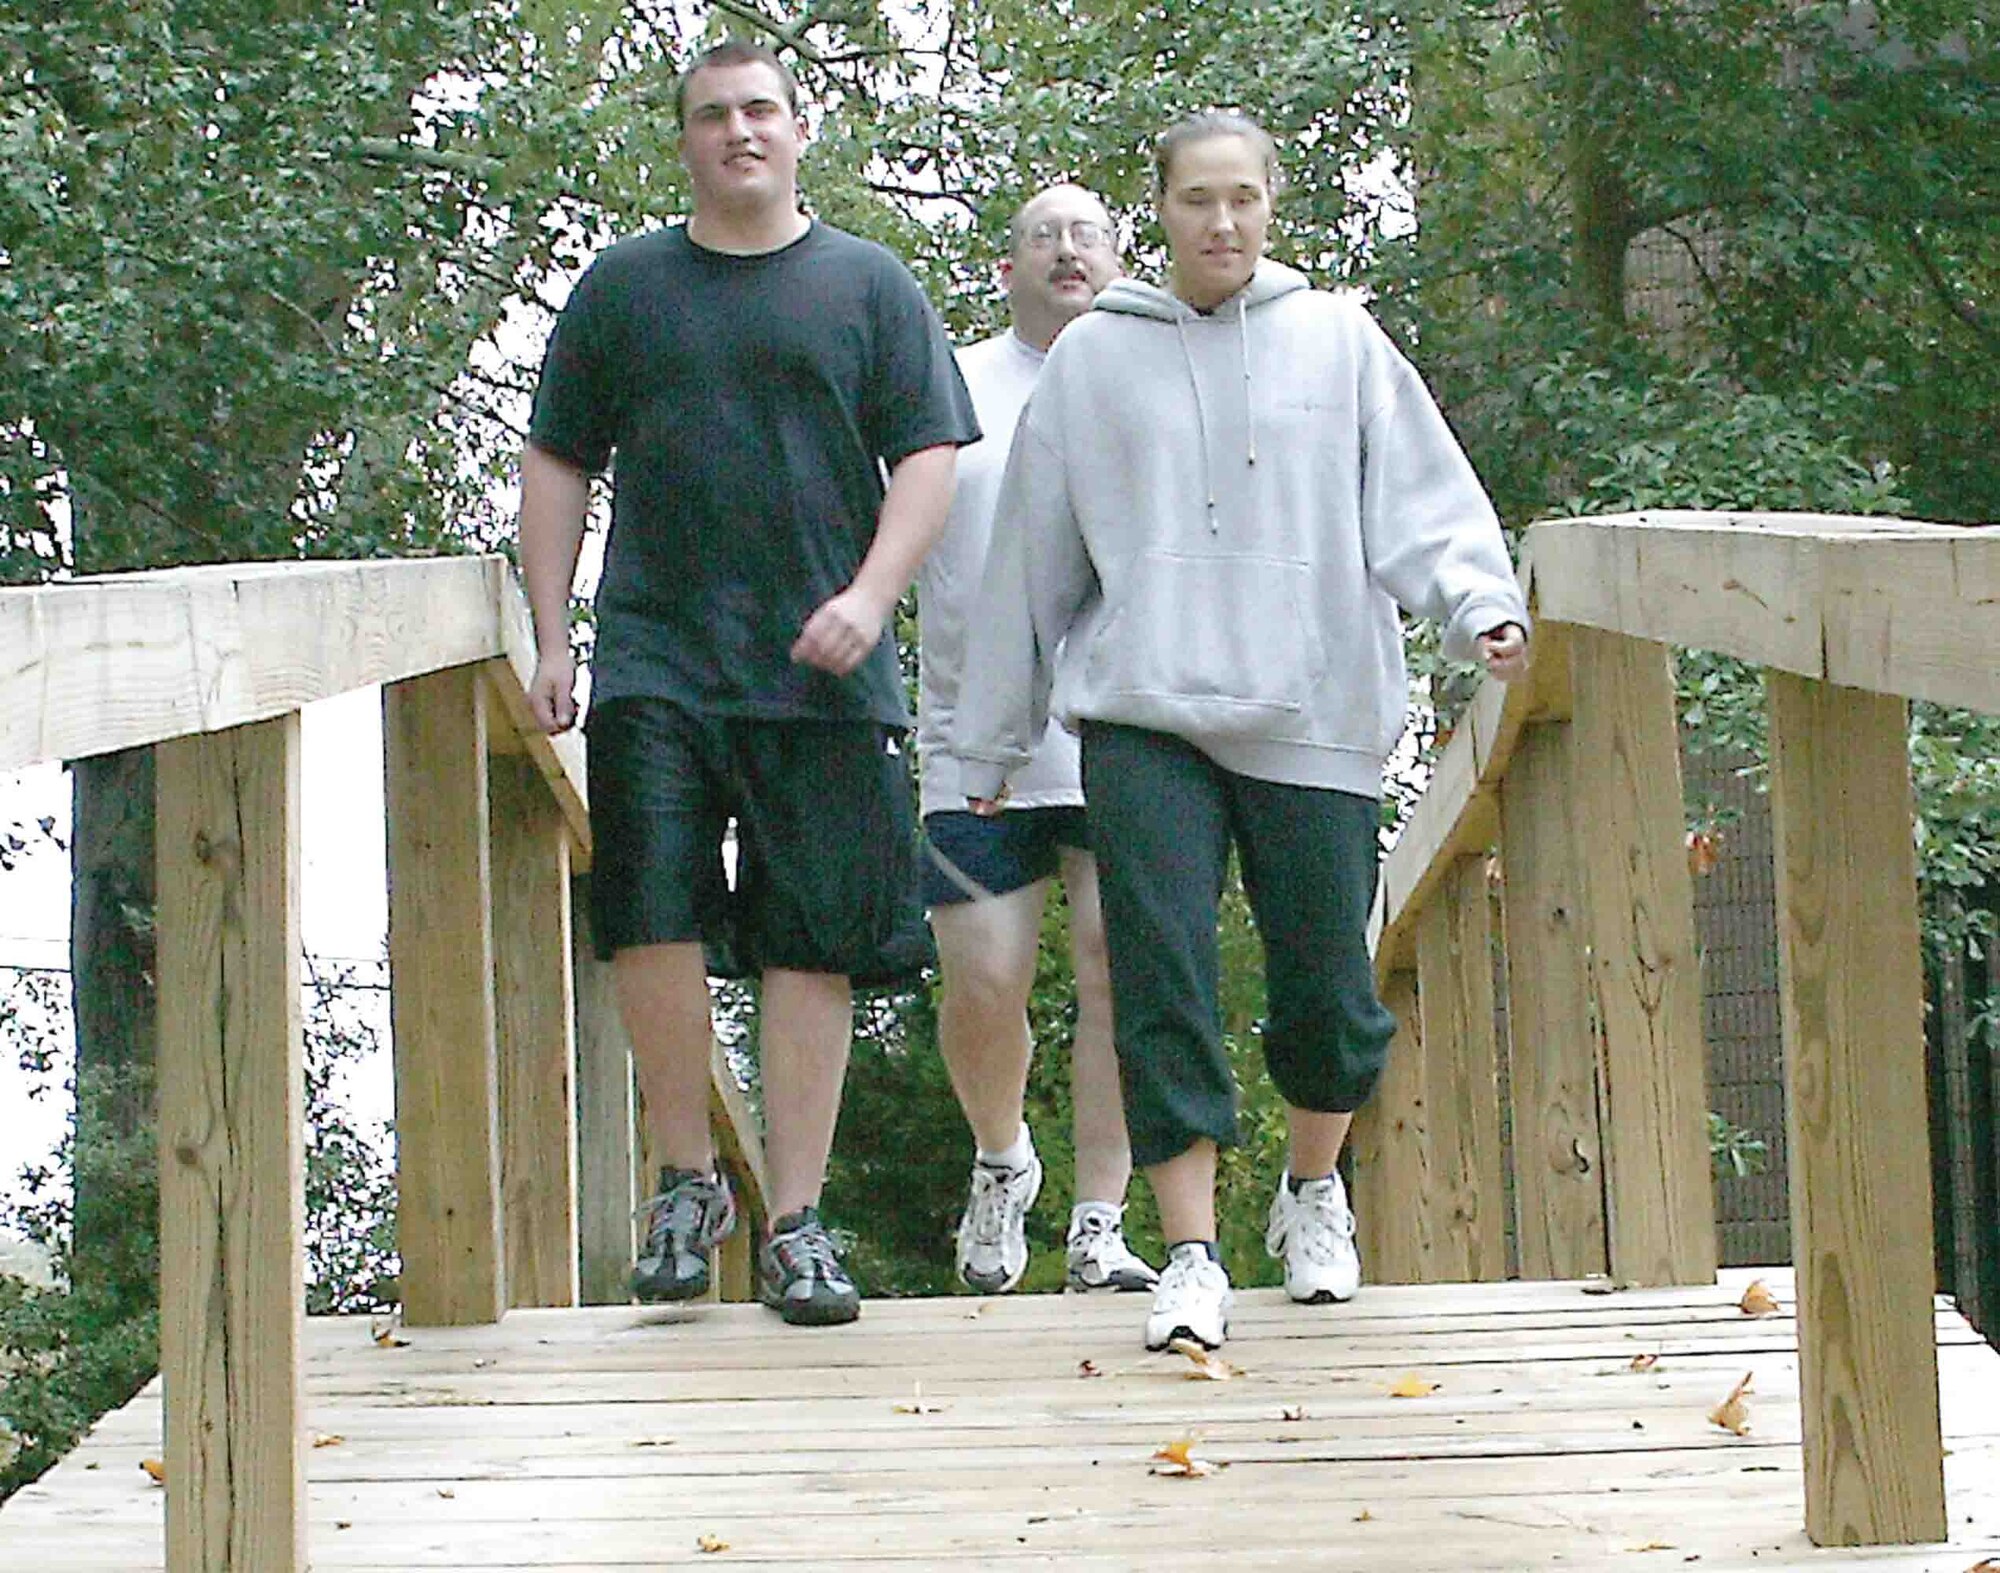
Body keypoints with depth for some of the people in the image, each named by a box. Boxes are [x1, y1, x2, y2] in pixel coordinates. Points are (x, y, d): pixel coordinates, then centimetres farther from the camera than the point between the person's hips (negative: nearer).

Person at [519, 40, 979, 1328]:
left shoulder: (868, 287, 10)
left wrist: (869, 597, -10)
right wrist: (551, 639, 7)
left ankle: (796, 1222, 5)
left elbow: (930, 455, 6)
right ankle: (687, 1183, 6)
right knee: (650, 914, -11)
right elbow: (559, 463, 16)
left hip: (822, 677, -1)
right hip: (657, 660, 1)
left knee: (813, 942, -2)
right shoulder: (622, 288, 13)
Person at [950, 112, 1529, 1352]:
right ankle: (1193, 1258, -4)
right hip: (1144, 721, 0)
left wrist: (1481, 602, -16)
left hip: (1315, 715, 0)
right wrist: (991, 746, 15)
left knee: (1326, 983, 4)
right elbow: (1033, 556, 14)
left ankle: (1314, 1193, 31)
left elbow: (1421, 500, 4)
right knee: (1165, 987, -9)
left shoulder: (1337, 341, 9)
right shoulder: (1093, 360, 10)